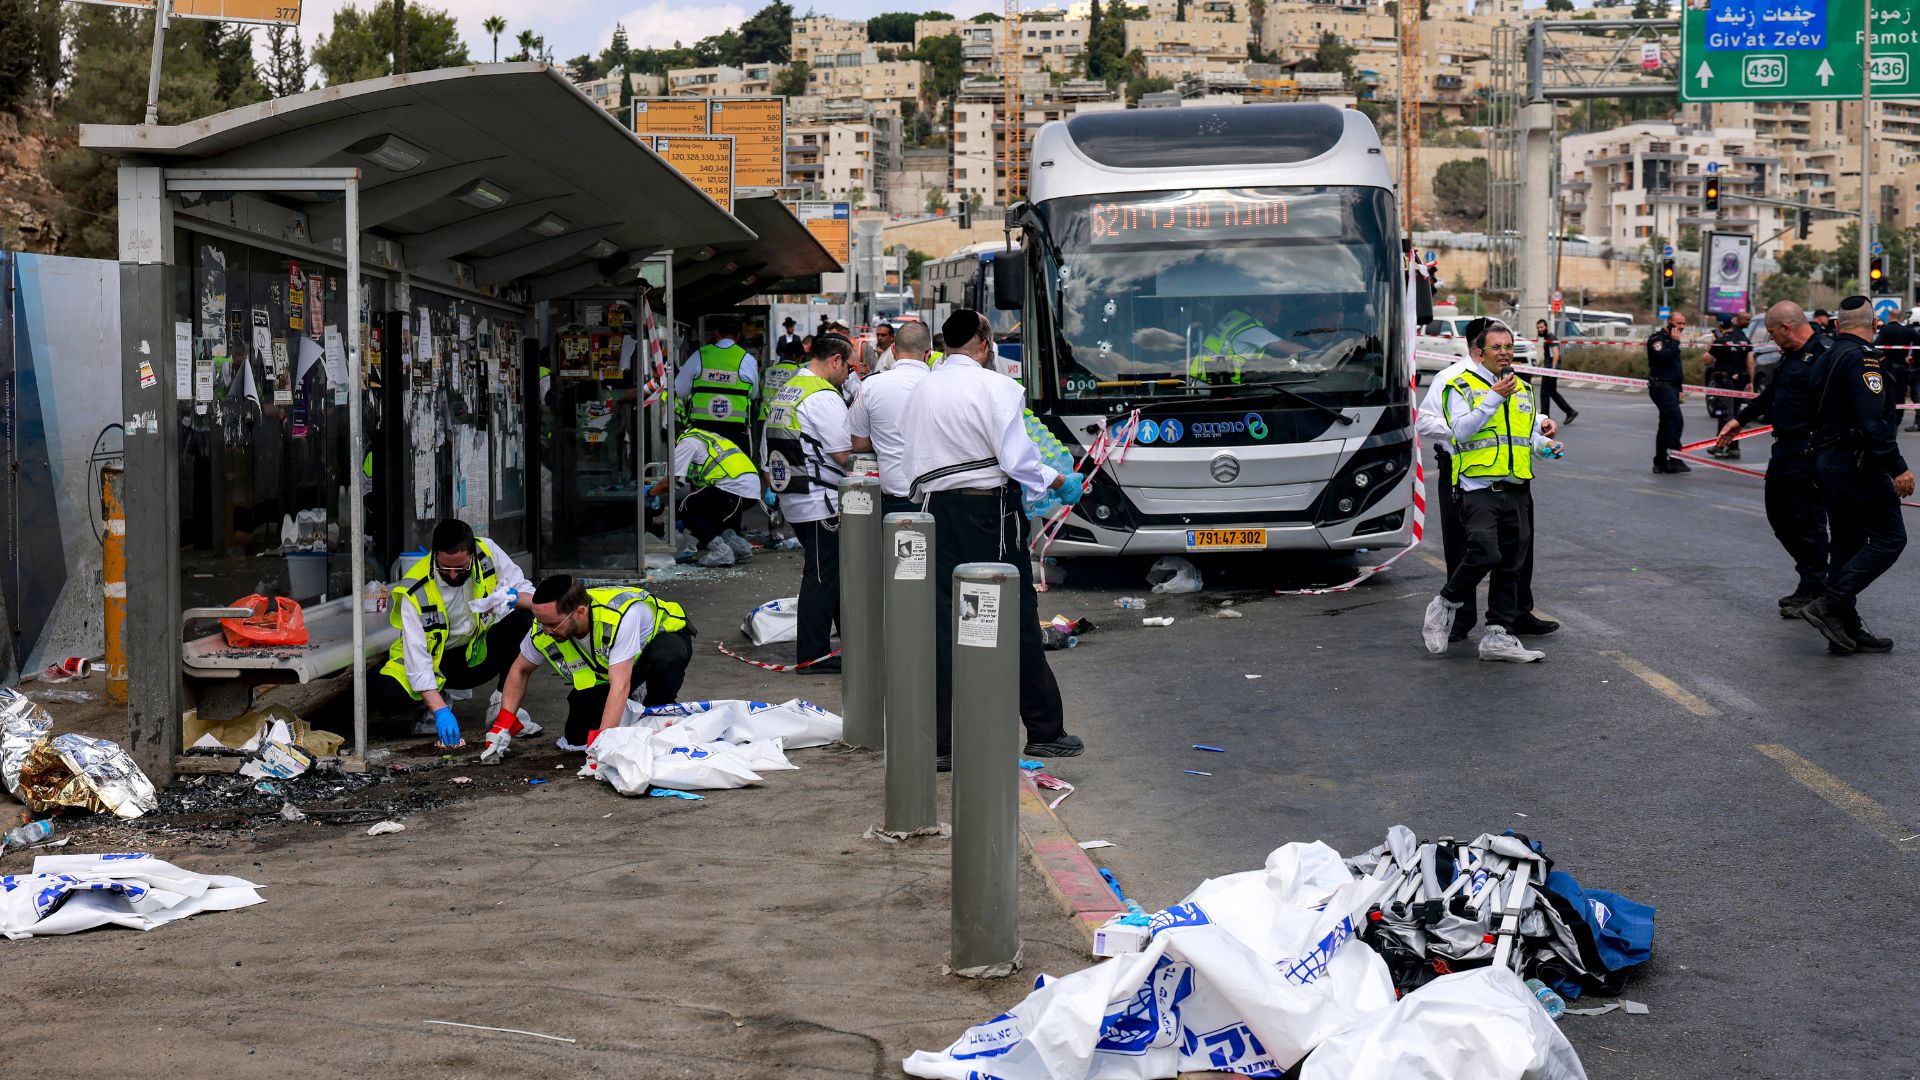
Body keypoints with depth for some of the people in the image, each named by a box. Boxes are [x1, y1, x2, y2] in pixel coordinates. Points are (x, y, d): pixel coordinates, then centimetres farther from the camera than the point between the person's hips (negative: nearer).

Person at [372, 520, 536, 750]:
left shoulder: (487, 552, -17)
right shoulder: (415, 591, -25)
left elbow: (532, 598, -11)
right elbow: (417, 657, -30)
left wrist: (516, 598, -36)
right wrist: (439, 710, -41)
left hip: (476, 654, 2)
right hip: (434, 661, -2)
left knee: (523, 617, -25)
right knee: (387, 698, -31)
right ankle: (439, 700, 4)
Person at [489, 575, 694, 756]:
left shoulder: (620, 615, -44)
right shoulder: (543, 631, -26)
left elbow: (620, 686, -47)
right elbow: (520, 671, -5)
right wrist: (503, 723, -13)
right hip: (605, 670, 5)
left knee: (664, 658, -41)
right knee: (578, 738, -9)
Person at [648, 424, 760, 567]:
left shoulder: (686, 443, 3)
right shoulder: (703, 438, 30)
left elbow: (669, 482, -1)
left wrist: (651, 492, 20)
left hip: (735, 488, -9)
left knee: (683, 509, 2)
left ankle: (720, 551, -7)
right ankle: (737, 543, 10)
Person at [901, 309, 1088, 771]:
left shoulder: (922, 390, 11)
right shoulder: (995, 387, -9)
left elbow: (913, 463, 12)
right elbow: (1017, 459, -14)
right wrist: (1061, 483, -1)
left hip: (936, 509, 5)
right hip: (989, 511, -5)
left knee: (944, 624, 5)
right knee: (1016, 620, 3)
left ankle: (942, 742, 3)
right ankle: (1045, 731, 12)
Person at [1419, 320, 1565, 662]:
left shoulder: (1522, 390, 20)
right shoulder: (1461, 386, -1)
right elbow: (1461, 431, -14)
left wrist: (1545, 443, 10)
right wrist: (1493, 398, -18)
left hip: (1515, 491, 7)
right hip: (1478, 489, -7)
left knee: (1510, 566, 5)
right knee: (1484, 554, -21)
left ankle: (1498, 635, 10)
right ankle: (1445, 605, 2)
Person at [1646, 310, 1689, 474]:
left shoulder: (1671, 340, 21)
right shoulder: (1657, 339, -8)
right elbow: (1663, 357, -26)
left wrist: (1679, 390, 24)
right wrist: (1674, 342, -15)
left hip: (1670, 387, 10)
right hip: (1661, 386, -10)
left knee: (1667, 424, 10)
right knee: (1676, 420, -20)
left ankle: (1660, 462, 14)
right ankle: (1674, 459, -23)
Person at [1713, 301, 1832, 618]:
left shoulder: (1823, 357, -19)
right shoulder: (1791, 355, 14)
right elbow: (1771, 394, 29)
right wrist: (1741, 419, 33)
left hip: (1809, 454, -10)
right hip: (1784, 449, 10)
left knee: (1807, 520, -2)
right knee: (1779, 516, 16)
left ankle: (1812, 592, 8)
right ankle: (1810, 578, 28)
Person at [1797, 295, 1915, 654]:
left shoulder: (1829, 357, 13)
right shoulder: (1862, 357, -15)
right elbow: (1873, 421, -24)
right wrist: (1897, 468, -23)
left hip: (1828, 460, 10)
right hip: (1857, 463, -10)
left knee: (1848, 544, 13)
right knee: (1889, 539, -6)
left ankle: (1847, 629, 14)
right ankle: (1830, 605, -13)